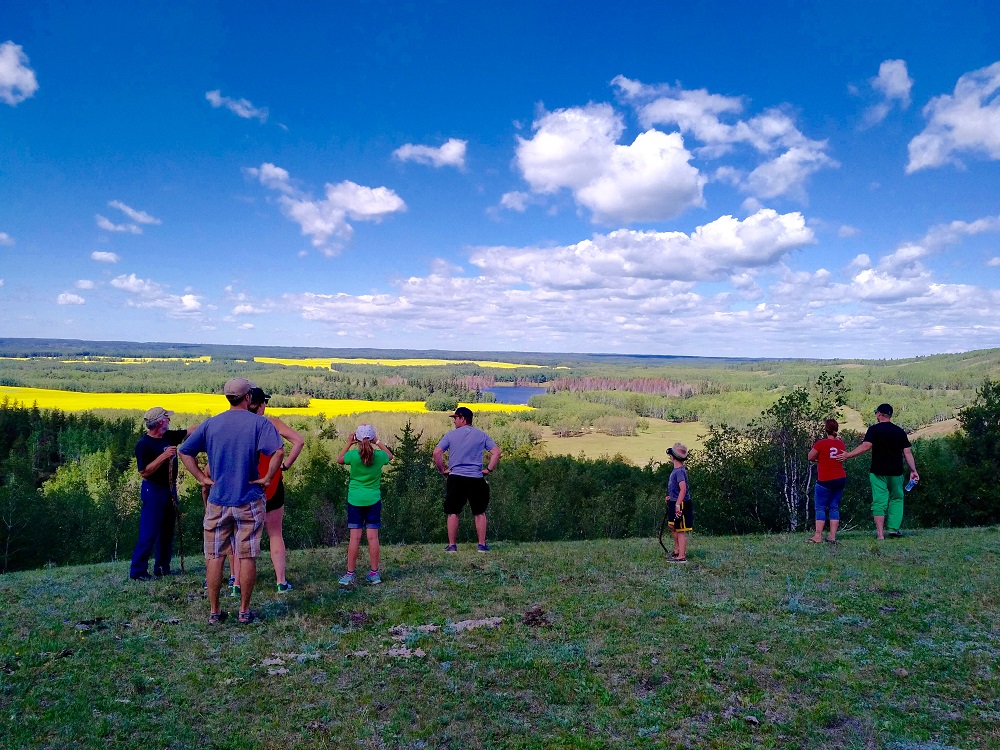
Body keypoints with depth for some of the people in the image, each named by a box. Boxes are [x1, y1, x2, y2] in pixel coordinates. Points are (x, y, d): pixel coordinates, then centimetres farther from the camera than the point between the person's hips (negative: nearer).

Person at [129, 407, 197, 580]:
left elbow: (190, 431, 14)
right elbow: (144, 472, -21)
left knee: (167, 532, 14)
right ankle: (137, 571, 3)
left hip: (170, 490, 8)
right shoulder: (144, 444, -16)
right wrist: (163, 456, -27)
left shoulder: (169, 436, 5)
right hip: (154, 491, -8)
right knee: (149, 533, -5)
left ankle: (162, 567, 23)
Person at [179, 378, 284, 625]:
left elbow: (184, 451, 6)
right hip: (249, 502, -3)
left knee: (214, 557, 10)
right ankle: (244, 611, 15)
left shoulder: (211, 424, 3)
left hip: (217, 501, 3)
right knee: (247, 557, 7)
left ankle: (214, 612, 17)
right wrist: (268, 478, -13)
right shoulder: (259, 423, -9)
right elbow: (279, 451, -24)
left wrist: (201, 478, 5)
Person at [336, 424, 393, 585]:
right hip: (373, 500, 1)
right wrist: (378, 442, 19)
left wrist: (349, 444, 14)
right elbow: (390, 456, 19)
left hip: (355, 500, -1)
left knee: (355, 537, 1)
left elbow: (339, 460, 11)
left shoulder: (353, 455, -11)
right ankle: (374, 573, 10)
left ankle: (350, 574, 6)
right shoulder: (379, 455, -5)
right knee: (373, 536, 4)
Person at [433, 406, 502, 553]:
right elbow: (497, 452, -3)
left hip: (456, 479, -1)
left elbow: (436, 453, -8)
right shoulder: (482, 435, 5)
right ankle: (482, 545, 11)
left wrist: (443, 470, 2)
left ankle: (452, 545, 8)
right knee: (479, 513, 11)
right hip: (476, 479, 1)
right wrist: (489, 469, 2)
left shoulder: (451, 435, 1)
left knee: (453, 513, 7)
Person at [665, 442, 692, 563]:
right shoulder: (676, 470, 10)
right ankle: (677, 550, 33)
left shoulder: (679, 471, -21)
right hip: (674, 503, 10)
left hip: (681, 504, -10)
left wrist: (678, 504, -31)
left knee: (681, 530, -3)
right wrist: (671, 497, 21)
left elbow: (683, 489, -28)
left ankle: (682, 556, 3)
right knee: (672, 526, 20)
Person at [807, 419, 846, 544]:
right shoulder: (841, 443, 4)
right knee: (834, 507, 10)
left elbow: (810, 457, -5)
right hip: (841, 479, 5)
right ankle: (832, 536, 7)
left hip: (825, 481, -5)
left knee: (820, 508, 0)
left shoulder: (821, 443, -13)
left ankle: (818, 536, -6)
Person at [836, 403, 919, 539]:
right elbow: (907, 452, 5)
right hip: (896, 472, 3)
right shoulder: (900, 431, 7)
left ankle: (880, 533, -5)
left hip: (878, 472, -3)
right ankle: (893, 528, 10)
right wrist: (913, 470, 9)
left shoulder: (874, 429, -5)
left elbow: (866, 446, -18)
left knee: (879, 501, -1)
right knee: (896, 499, 17)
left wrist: (848, 455, -15)